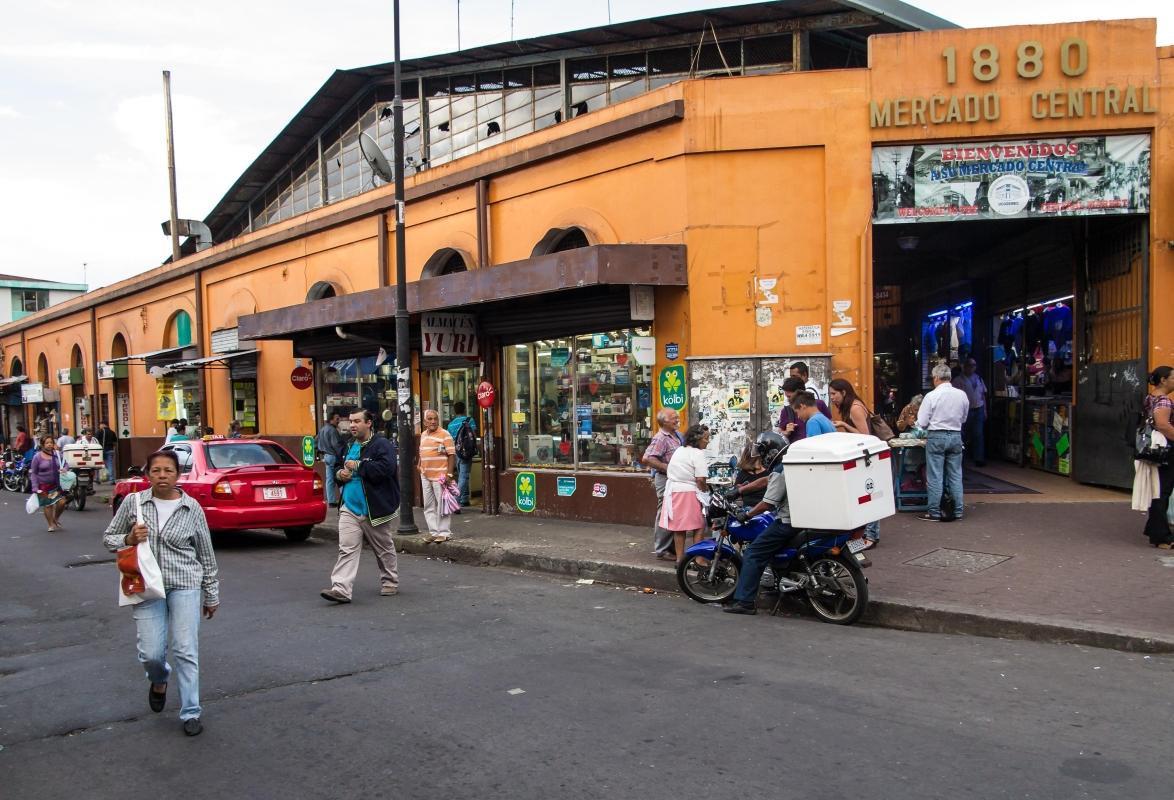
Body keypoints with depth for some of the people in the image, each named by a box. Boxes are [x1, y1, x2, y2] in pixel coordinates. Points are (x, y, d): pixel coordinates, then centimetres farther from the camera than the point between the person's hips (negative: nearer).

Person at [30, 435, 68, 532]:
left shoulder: (56, 454, 0)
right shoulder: (37, 457, -8)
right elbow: (33, 473, -4)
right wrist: (35, 488, -9)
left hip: (56, 484, 3)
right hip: (43, 485, -2)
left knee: (62, 502, -5)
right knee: (47, 505, 4)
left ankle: (56, 519, 23)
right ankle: (51, 525, 21)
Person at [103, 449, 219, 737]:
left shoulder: (192, 508, -1)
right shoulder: (133, 502, 1)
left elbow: (206, 554, 6)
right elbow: (108, 539, 11)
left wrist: (211, 594, 9)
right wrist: (129, 539, -12)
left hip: (185, 585, -1)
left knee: (186, 651, -2)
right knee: (151, 653, -1)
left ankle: (191, 713, 12)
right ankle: (159, 681, 36)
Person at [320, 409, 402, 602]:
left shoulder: (382, 445, -10)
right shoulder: (351, 447, 14)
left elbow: (385, 469, -27)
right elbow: (342, 468, 29)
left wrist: (358, 465, -19)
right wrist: (340, 474, 4)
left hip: (374, 510, -6)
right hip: (349, 508, 6)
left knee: (384, 549, 11)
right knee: (347, 549, -6)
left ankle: (390, 583, 28)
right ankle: (341, 589, -11)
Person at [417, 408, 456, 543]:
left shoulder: (444, 434, -9)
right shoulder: (423, 434, 13)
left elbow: (452, 454, -12)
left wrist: (449, 474, -18)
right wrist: (419, 464, 13)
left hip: (439, 476, -7)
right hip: (425, 475, 7)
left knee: (442, 505, -2)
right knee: (428, 506, 11)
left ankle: (444, 533, 6)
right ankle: (433, 531, 20)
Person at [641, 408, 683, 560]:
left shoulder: (678, 436, 12)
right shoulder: (661, 438, -16)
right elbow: (647, 458, -26)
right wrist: (667, 468, -23)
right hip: (665, 479, -9)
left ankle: (671, 547, 23)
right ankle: (661, 550, 3)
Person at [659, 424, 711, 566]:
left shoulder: (678, 450, 13)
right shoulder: (698, 454, -12)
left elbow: (669, 473, 17)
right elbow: (700, 479, -19)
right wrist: (705, 490, -4)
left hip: (673, 490, 8)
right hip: (689, 492, -8)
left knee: (678, 527, 12)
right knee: (698, 527, 1)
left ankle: (679, 558, 17)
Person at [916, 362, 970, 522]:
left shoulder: (931, 396, -13)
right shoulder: (962, 395, 0)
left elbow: (921, 422, -10)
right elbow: (964, 418, 13)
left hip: (936, 437, -4)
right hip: (956, 436, 4)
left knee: (935, 477, 2)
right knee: (955, 476, 12)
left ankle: (934, 513, 6)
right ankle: (957, 511, 16)